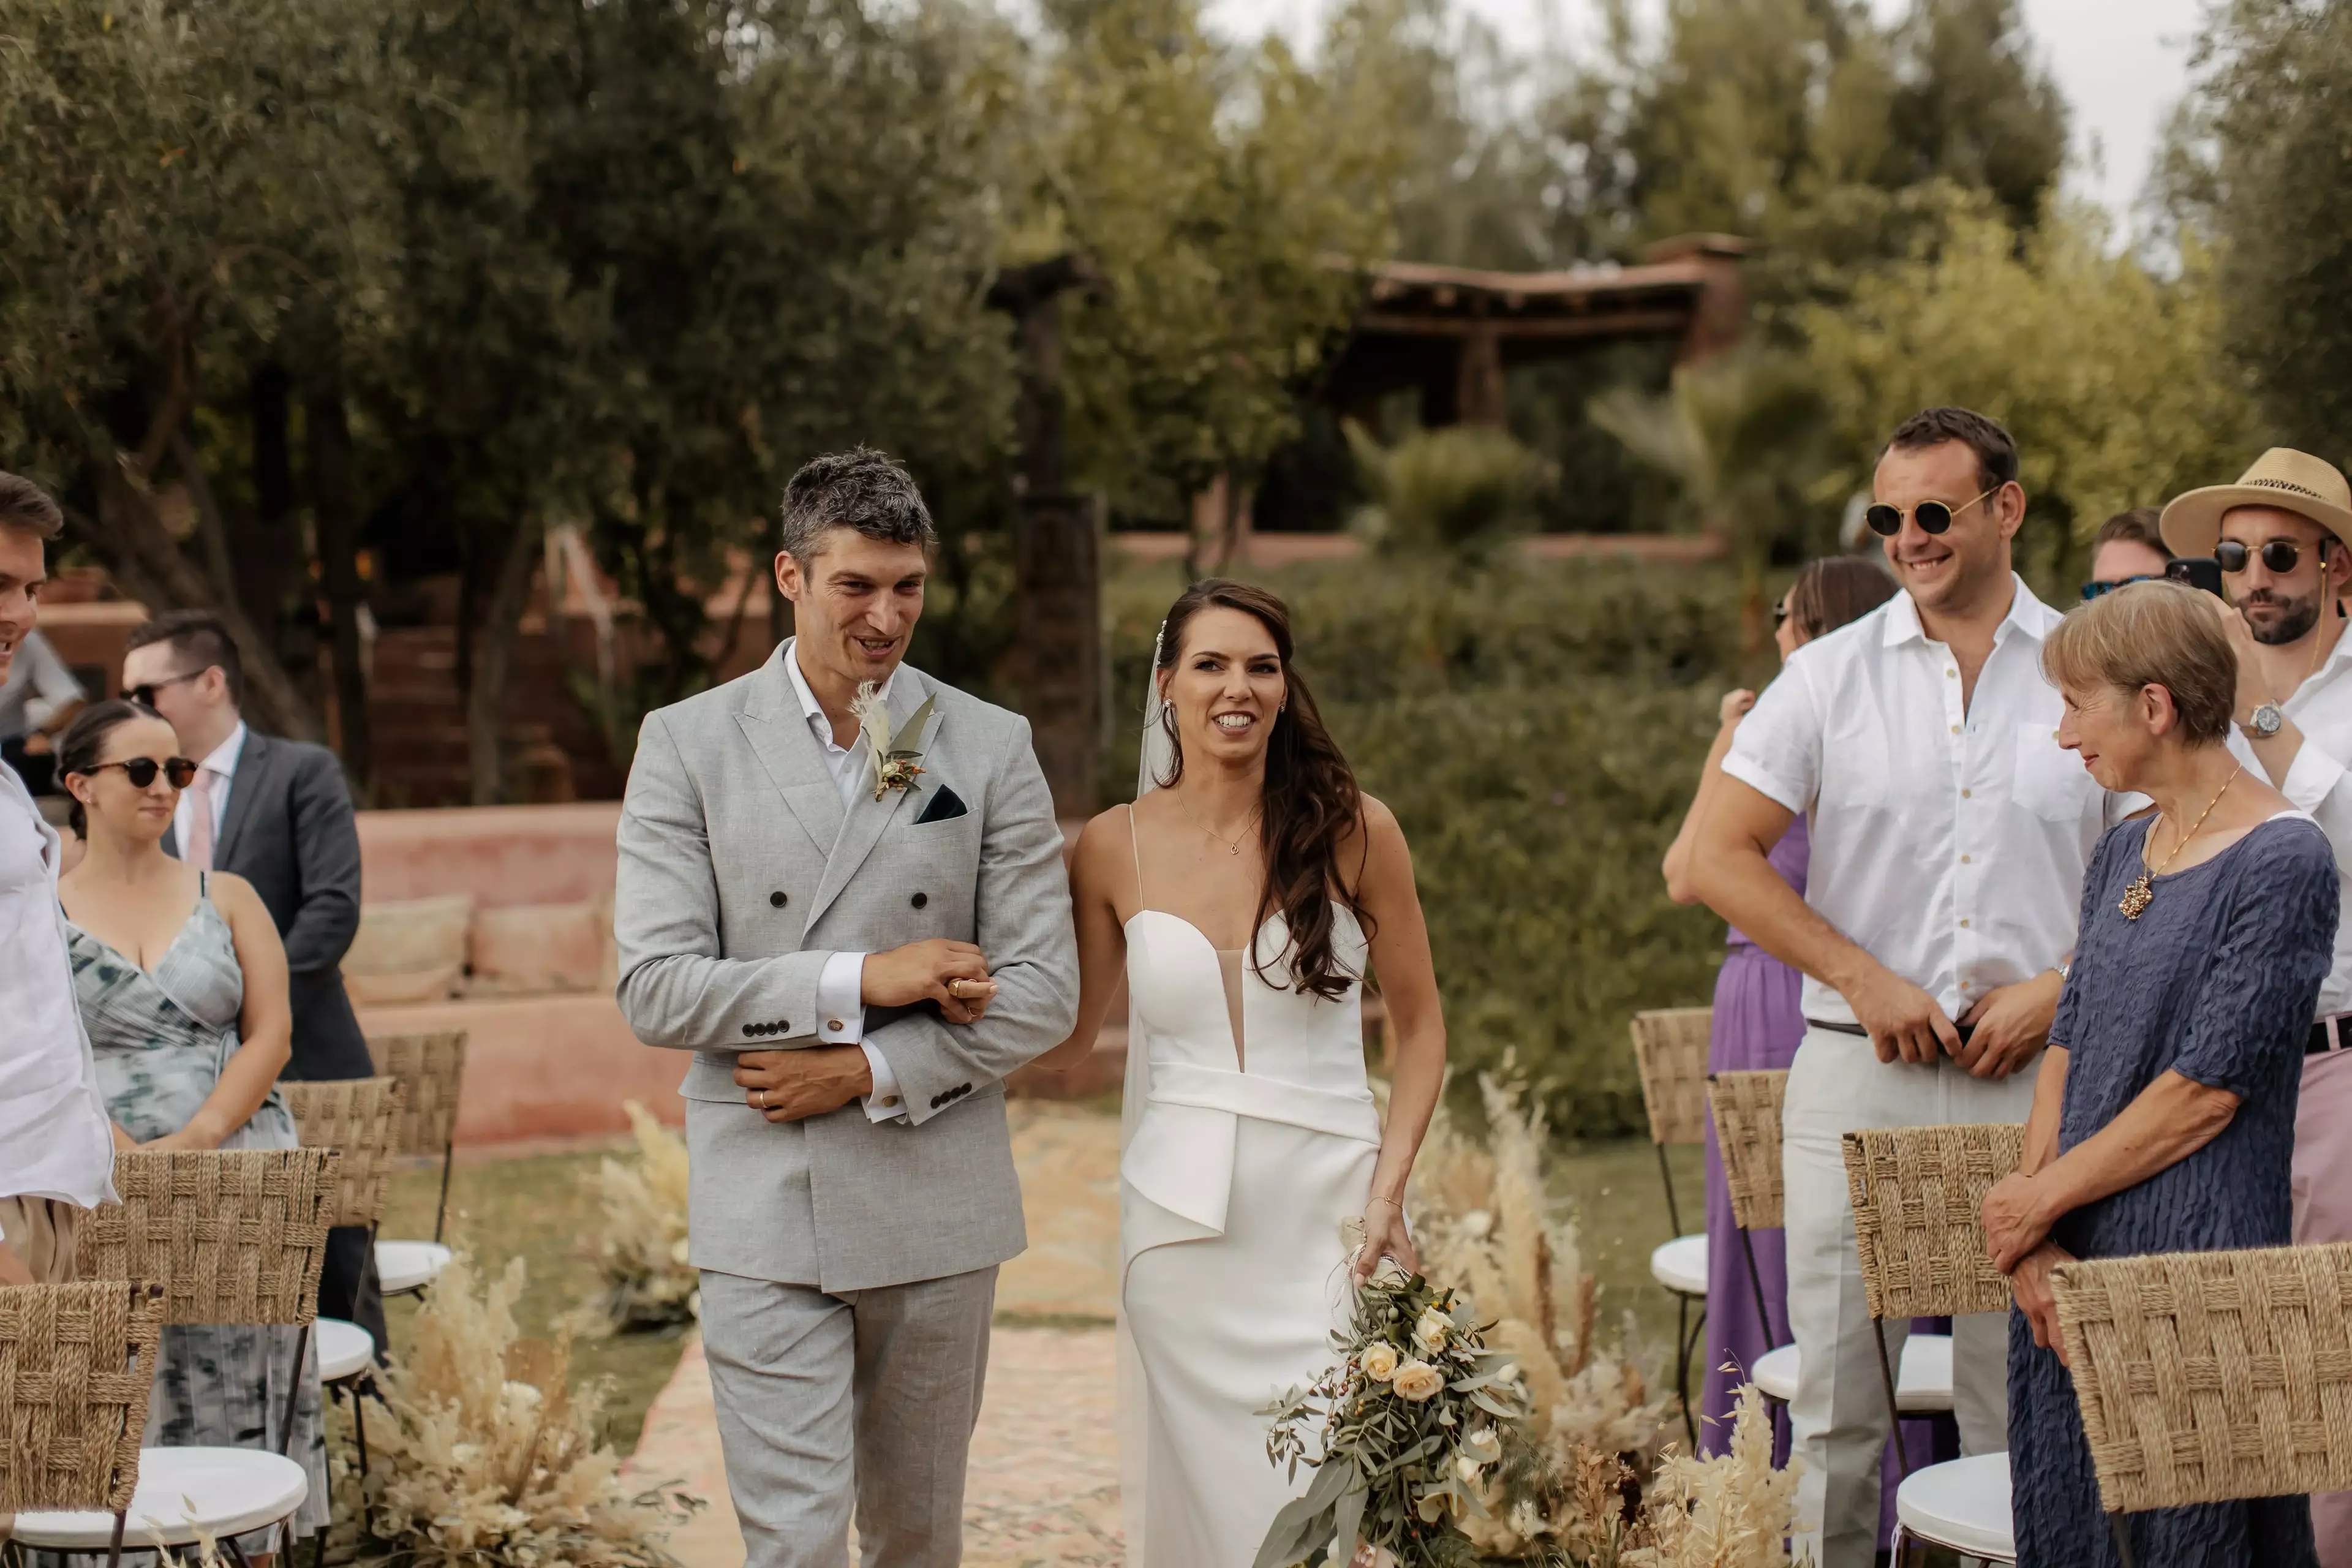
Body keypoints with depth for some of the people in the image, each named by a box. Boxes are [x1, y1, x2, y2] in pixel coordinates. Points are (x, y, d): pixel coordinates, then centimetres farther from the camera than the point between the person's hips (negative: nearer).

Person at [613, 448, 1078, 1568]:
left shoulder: (991, 748, 3)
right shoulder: (686, 746, 0)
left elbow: (1041, 992, -1)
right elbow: (655, 990, -6)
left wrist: (868, 1072, -12)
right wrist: (858, 981, -15)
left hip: (936, 1209, 2)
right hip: (764, 1212, -2)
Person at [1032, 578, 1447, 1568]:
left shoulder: (1353, 831, -2)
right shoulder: (1117, 847, 2)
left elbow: (1420, 1027, 4)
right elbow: (1066, 1039, 9)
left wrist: (1389, 1190, -6)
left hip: (1327, 1210, -1)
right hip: (1182, 1219, 1)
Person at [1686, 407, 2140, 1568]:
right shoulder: (1830, 676, 3)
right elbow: (1720, 859, 1)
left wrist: (2060, 990, -7)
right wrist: (1864, 979, -7)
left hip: (2033, 1079, 0)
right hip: (1858, 1077, 0)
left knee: (2021, 1403, 5)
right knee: (1837, 1402, 3)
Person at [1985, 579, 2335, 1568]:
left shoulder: (2285, 861, -12)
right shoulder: (2121, 855, 13)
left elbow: (2210, 1088, -15)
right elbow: (2068, 1047, 9)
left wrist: (2042, 1199, -9)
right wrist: (2035, 1244, -4)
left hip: (2201, 1265, -7)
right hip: (2070, 1265, 7)